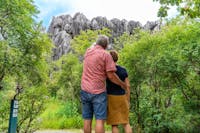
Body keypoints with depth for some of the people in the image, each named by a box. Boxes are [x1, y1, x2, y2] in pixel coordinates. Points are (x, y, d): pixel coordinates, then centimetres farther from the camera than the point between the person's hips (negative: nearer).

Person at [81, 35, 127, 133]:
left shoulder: (88, 51, 10)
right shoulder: (106, 55, -8)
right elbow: (111, 76, -11)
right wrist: (122, 84, 3)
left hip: (85, 90, 6)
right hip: (98, 91, -5)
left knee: (87, 119, 10)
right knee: (100, 120, -1)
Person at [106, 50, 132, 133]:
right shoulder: (123, 70, 2)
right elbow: (128, 86, 1)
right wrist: (128, 101, 9)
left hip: (111, 98, -3)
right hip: (122, 98, 3)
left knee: (114, 123, 5)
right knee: (125, 122, 13)